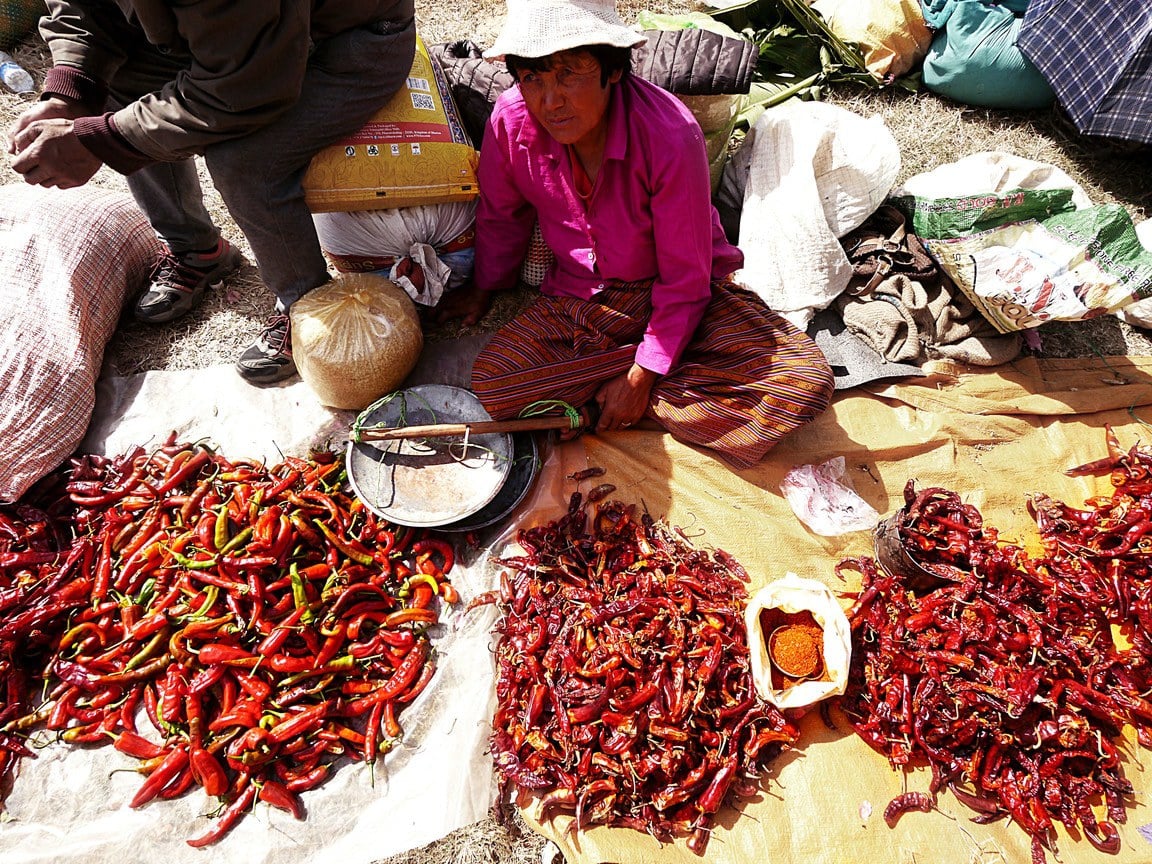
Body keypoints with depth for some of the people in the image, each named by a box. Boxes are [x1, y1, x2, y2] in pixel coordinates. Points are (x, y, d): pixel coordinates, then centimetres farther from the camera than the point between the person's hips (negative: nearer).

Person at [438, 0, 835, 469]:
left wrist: (640, 378, -16)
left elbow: (685, 280, -18)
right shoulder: (511, 119, -17)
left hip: (679, 297, -1)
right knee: (491, 383, -23)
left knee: (806, 380, -23)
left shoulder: (671, 136, -27)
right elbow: (501, 216, 6)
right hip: (576, 297, 2)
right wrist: (483, 291, 20)